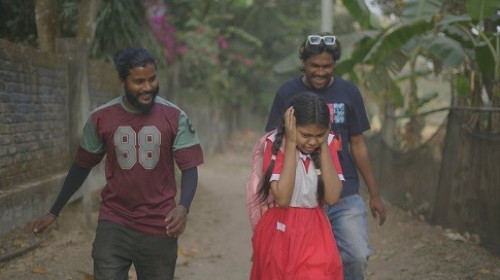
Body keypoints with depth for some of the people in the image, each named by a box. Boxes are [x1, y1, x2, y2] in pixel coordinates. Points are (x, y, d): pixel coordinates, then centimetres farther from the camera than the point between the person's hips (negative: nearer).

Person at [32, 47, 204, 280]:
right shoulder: (101, 118, -2)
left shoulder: (174, 117, -5)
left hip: (159, 227, 0)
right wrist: (54, 212, 12)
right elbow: (82, 167, 10)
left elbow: (189, 168, -5)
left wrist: (183, 207, -24)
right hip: (113, 224, 0)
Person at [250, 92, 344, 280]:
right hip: (280, 233, -2)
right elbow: (282, 198, -24)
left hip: (316, 232, 2)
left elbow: (332, 197, -13)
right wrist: (291, 143, -23)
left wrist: (324, 146, -15)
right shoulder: (275, 144, -13)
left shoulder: (327, 144, -4)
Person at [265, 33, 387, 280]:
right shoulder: (287, 93, 1)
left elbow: (357, 145, 10)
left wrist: (374, 194, 9)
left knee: (358, 256, -11)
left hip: (345, 196, 1)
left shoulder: (348, 93, 4)